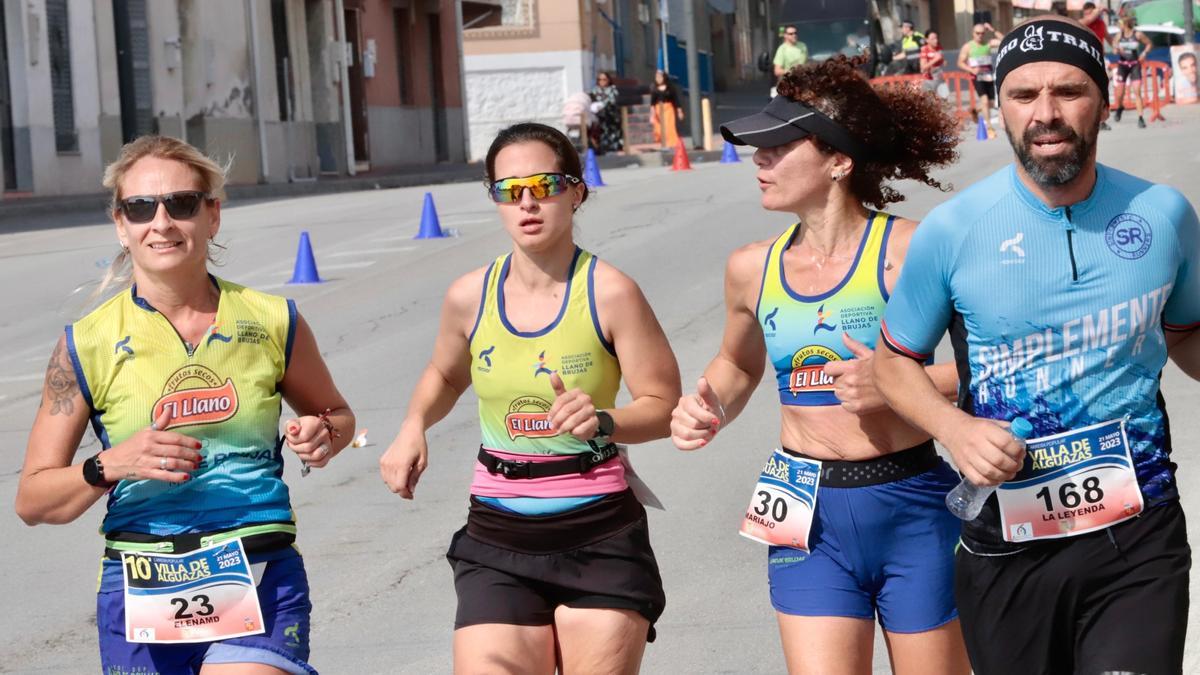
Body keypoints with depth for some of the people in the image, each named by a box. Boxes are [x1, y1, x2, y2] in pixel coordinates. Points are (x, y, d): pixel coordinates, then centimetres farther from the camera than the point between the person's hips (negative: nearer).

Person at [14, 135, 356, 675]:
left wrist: (322, 436, -2)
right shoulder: (88, 344, -1)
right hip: (142, 588, 1)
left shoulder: (271, 322, 3)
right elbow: (32, 499, 1)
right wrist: (113, 464, -17)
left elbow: (336, 414, 22)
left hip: (261, 585, -1)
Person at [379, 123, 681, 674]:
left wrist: (601, 420, -26)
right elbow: (445, 375, 23)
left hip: (599, 531, -3)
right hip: (497, 536, 3)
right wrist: (413, 428, 4)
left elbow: (663, 405, -7)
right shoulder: (470, 297, 2)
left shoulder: (609, 292, -9)